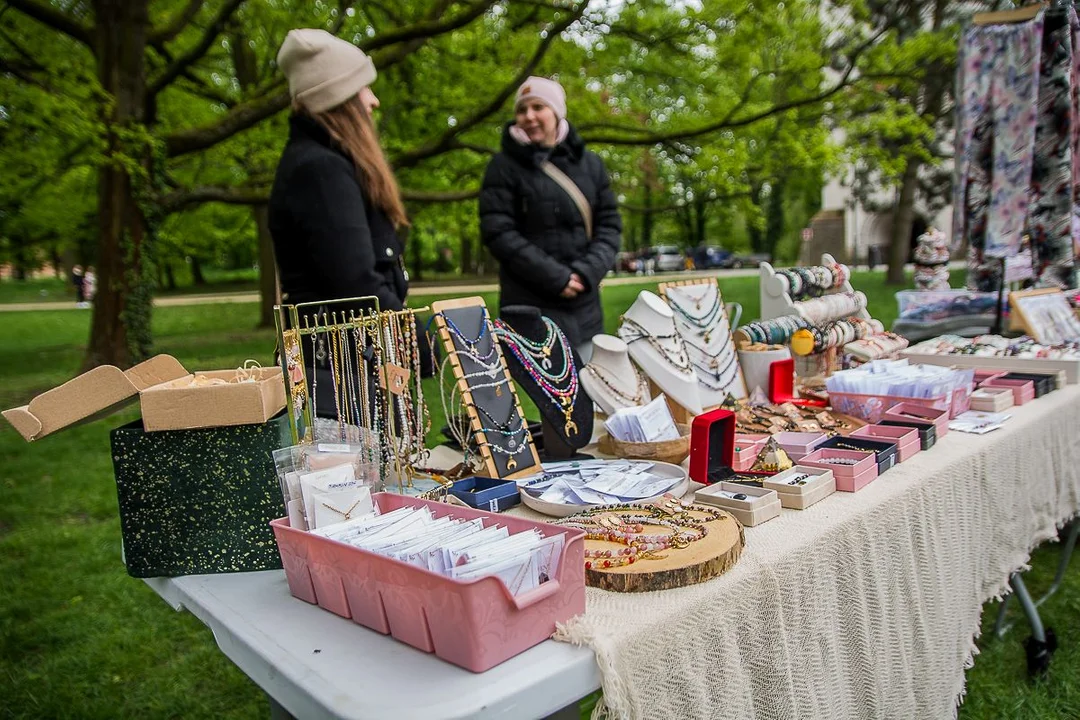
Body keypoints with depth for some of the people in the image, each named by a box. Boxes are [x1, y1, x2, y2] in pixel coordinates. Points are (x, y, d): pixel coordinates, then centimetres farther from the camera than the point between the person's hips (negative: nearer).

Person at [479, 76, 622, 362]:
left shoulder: (590, 163, 12)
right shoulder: (505, 166, 0)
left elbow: (609, 224, 10)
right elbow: (498, 233, -8)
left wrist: (588, 272, -9)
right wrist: (555, 277, -15)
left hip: (584, 306, 4)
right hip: (531, 307, -4)